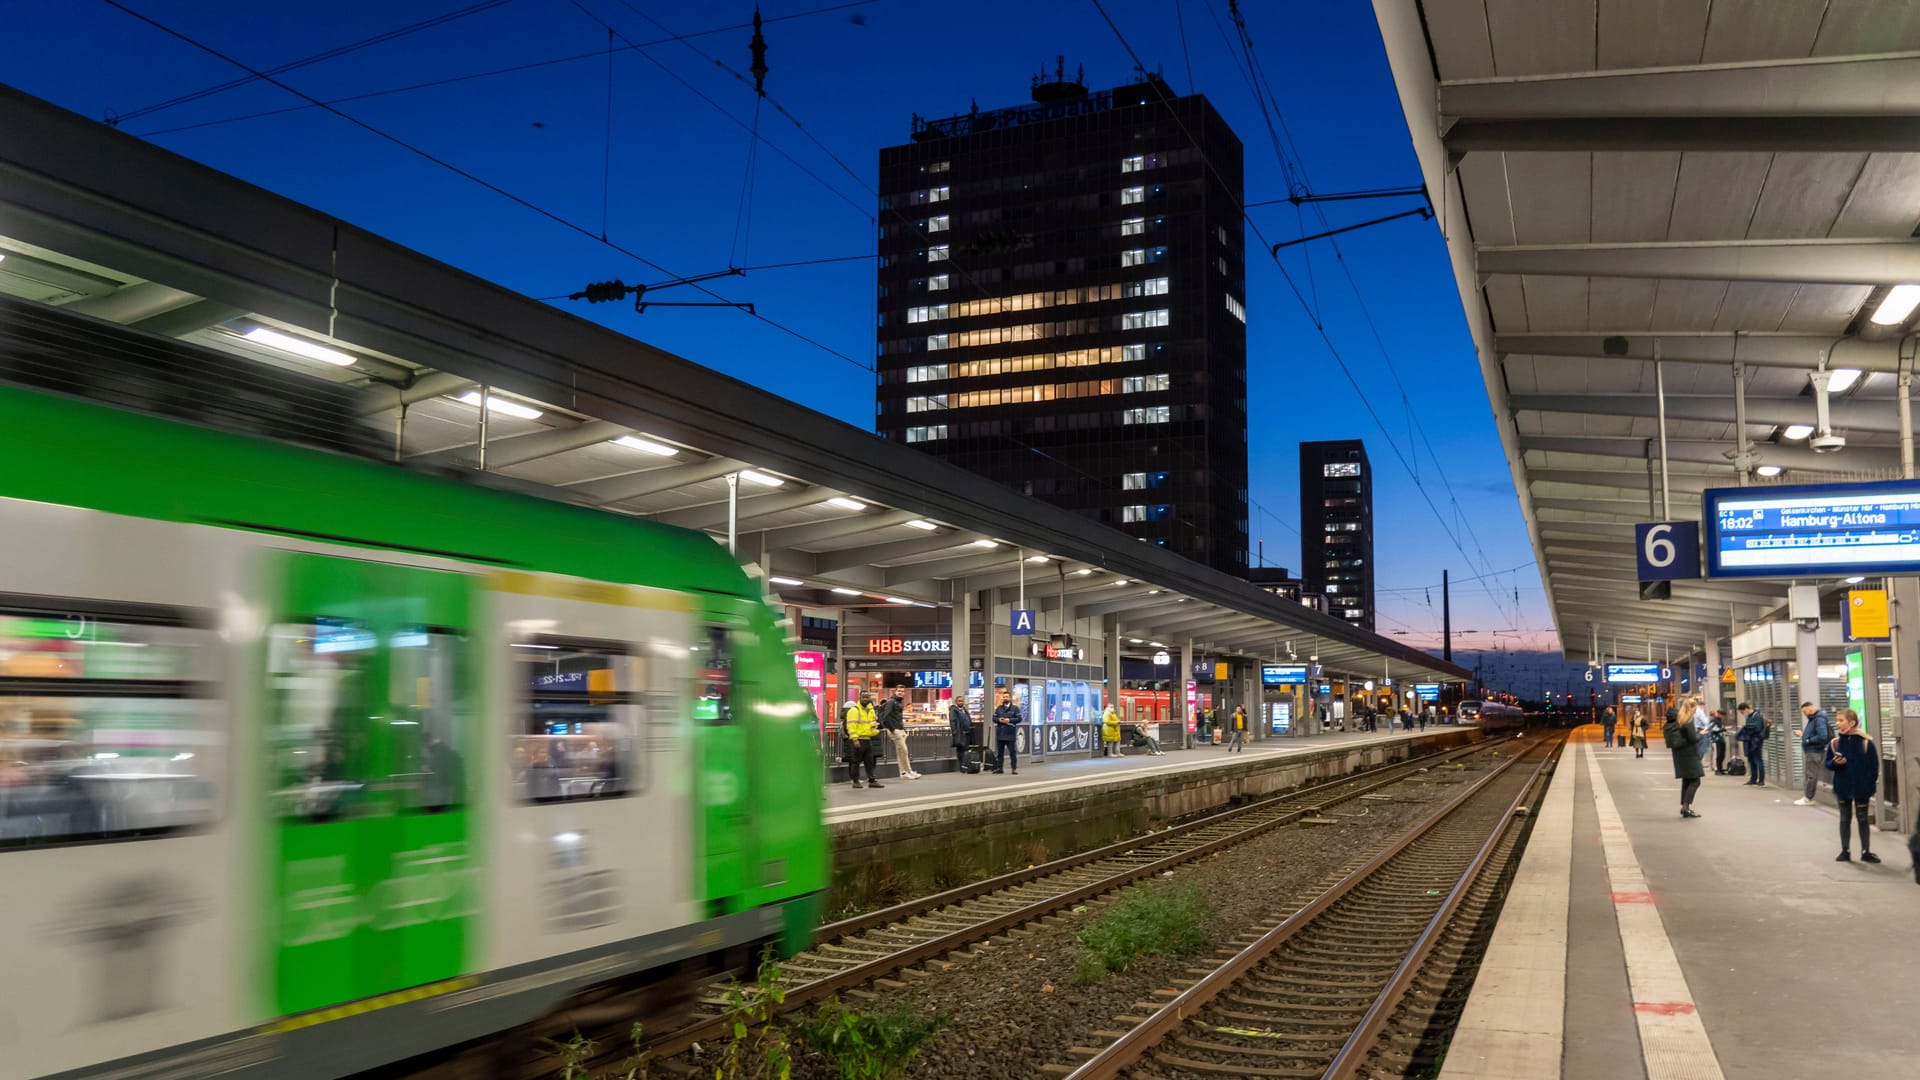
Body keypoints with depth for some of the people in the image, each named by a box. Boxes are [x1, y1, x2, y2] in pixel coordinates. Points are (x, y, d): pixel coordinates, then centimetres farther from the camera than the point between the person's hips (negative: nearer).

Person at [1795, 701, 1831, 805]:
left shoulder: (1819, 719, -17)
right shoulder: (1812, 719, 12)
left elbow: (1822, 737, -25)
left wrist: (1808, 740, -17)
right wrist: (1803, 735, 6)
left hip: (1815, 752, -10)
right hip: (1810, 751, 10)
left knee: (1812, 775, -2)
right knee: (1809, 775, 14)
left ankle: (1808, 798, 4)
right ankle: (1806, 796, 20)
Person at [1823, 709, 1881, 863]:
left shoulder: (1866, 742, -10)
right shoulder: (1834, 742, -3)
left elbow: (1874, 766, -4)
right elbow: (1827, 763, 4)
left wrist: (1870, 784, -7)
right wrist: (1835, 762, -18)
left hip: (1861, 788, -2)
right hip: (1842, 788, 2)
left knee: (1863, 819, 8)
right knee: (1845, 819, 11)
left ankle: (1866, 852, 17)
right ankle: (1845, 852, 17)